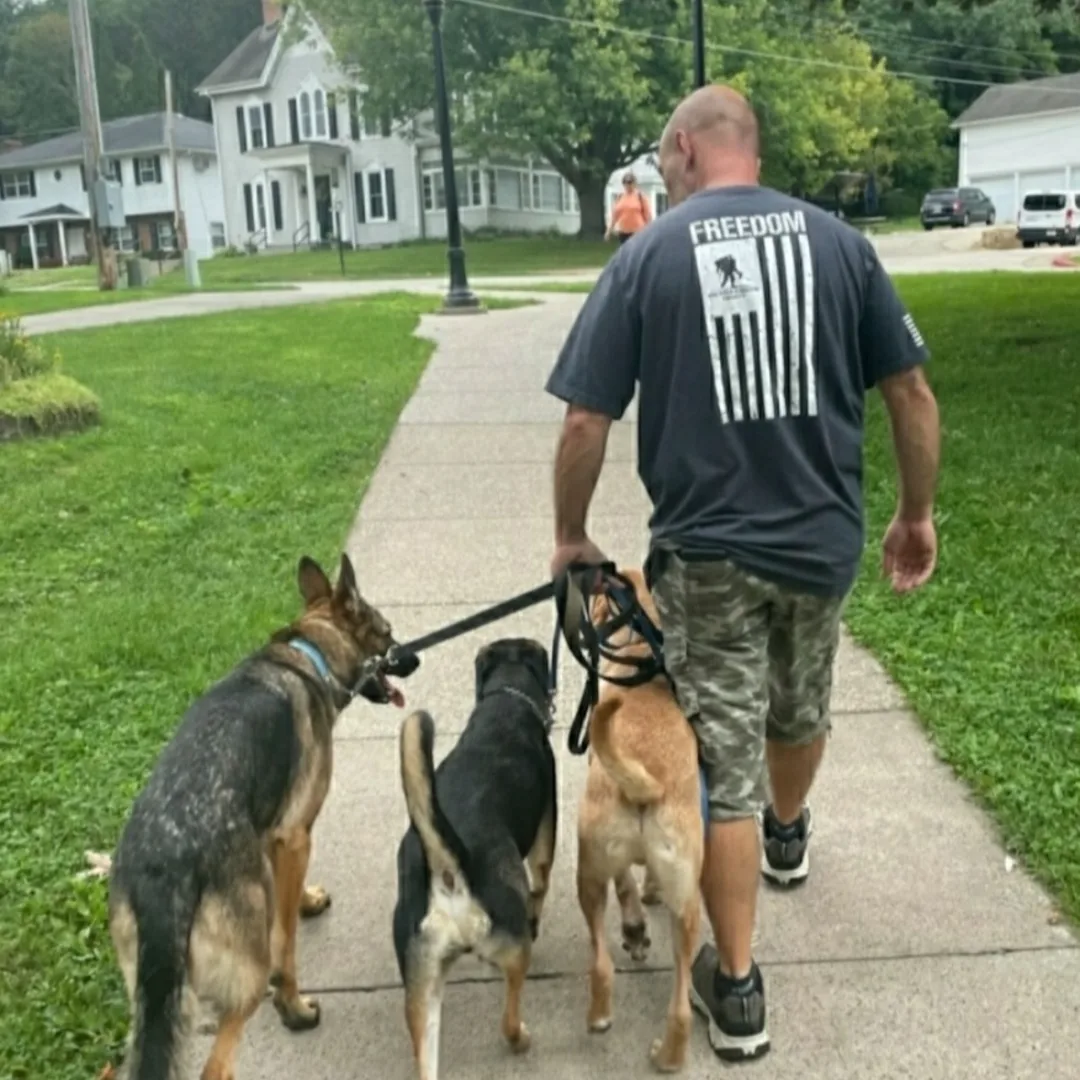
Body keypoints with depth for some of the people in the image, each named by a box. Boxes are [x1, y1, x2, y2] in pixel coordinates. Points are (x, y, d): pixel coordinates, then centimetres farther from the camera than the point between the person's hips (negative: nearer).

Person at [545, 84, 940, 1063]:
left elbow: (586, 422, -8)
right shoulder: (839, 241, 0)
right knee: (800, 708, 28)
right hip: (823, 539, 4)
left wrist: (571, 535, 6)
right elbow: (911, 391, 2)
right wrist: (917, 513, 14)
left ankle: (737, 988, 16)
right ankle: (789, 836, 56)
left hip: (705, 552, -3)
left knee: (723, 765, 6)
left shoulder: (647, 256, -6)